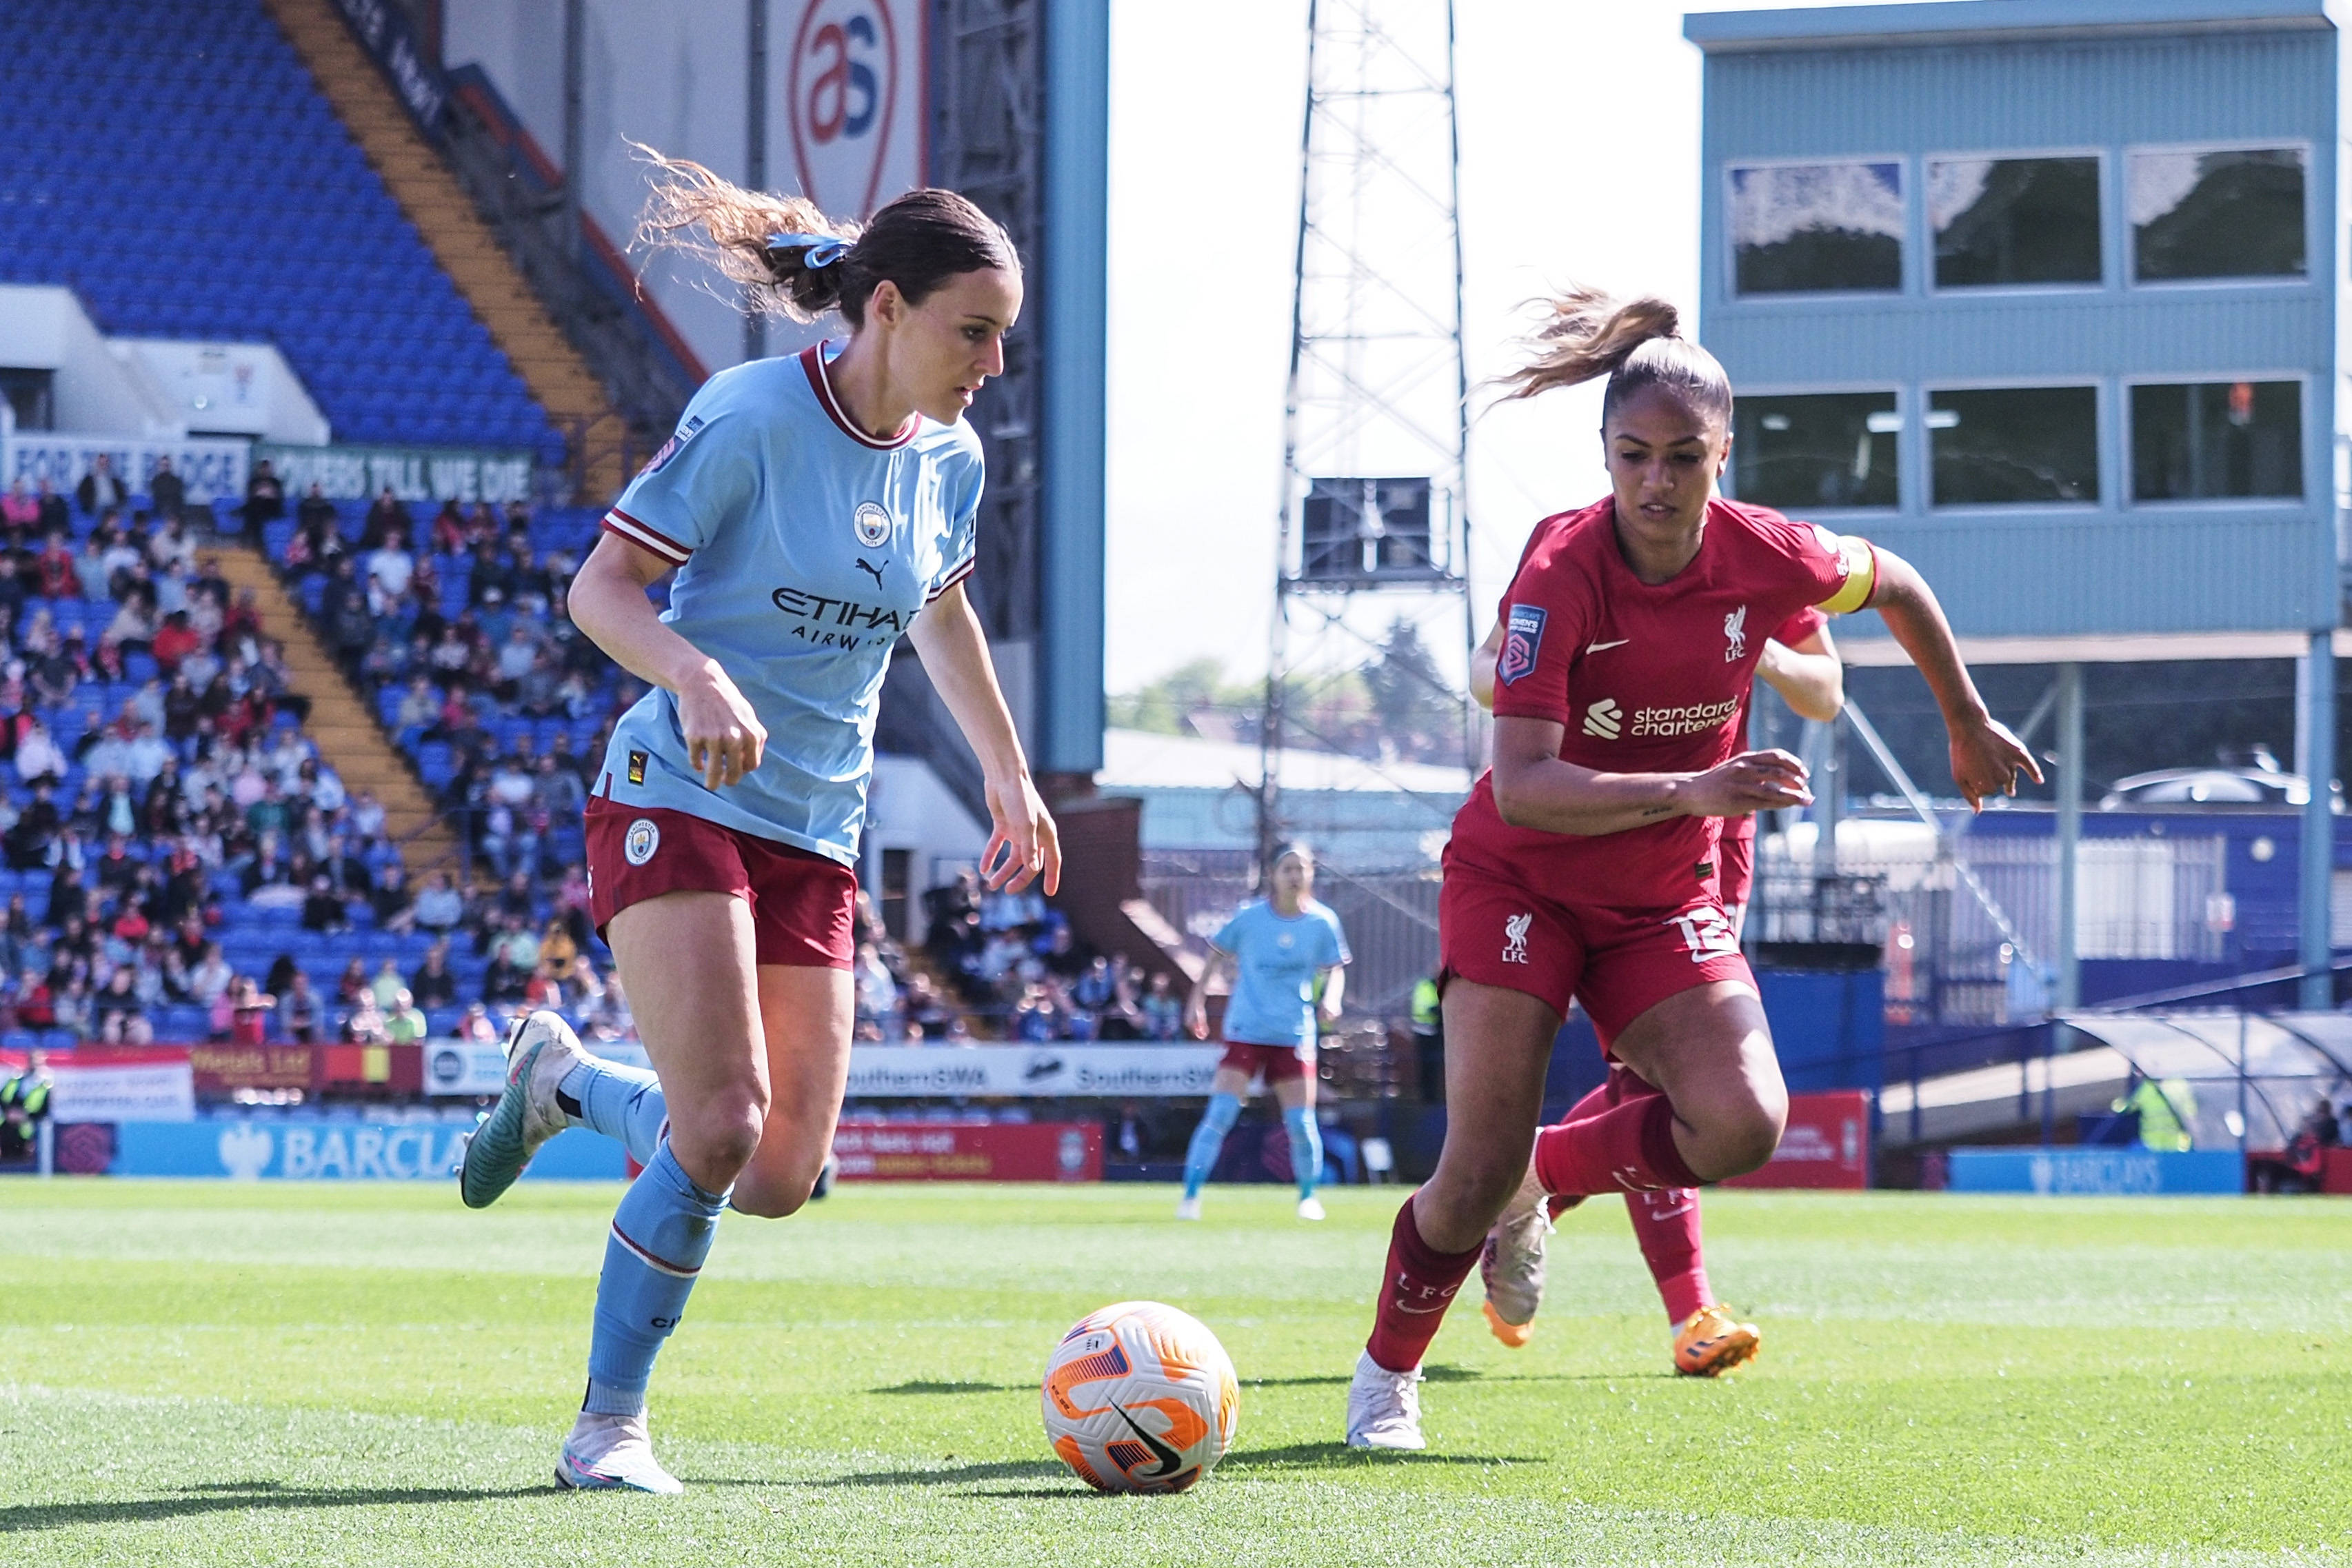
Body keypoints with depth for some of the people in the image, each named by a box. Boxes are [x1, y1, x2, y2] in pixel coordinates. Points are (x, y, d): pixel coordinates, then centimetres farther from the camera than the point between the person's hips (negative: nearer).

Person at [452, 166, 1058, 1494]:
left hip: (815, 835, 6)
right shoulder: (754, 416, -14)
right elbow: (601, 587, -14)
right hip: (678, 801, -6)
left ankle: (563, 1080, 31)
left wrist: (1010, 774, 27)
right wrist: (696, 673, -32)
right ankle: (610, 1425, -4)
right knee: (723, 1128, -20)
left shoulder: (950, 461, 5)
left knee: (781, 1180, 2)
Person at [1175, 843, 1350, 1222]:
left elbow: (1335, 969, 10)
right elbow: (1217, 953, 9)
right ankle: (1190, 1196, -8)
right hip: (1245, 1031, -2)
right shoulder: (1248, 918, -5)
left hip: (1295, 1036, 2)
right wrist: (1197, 1001, 5)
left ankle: (1309, 1197, 21)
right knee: (1220, 1114, -13)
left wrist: (1331, 998, -11)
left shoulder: (1322, 923, -1)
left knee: (1301, 1122, -1)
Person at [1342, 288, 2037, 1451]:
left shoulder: (1764, 557, -14)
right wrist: (1690, 792, -43)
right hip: (1520, 878, -3)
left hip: (1663, 897, 3)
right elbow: (1522, 786, -32)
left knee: (1742, 1126, -19)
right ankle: (1388, 1372, 18)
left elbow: (1895, 586, 10)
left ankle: (1544, 1175, 10)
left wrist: (1967, 725, 21)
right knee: (1476, 1173, -11)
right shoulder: (1562, 573, -25)